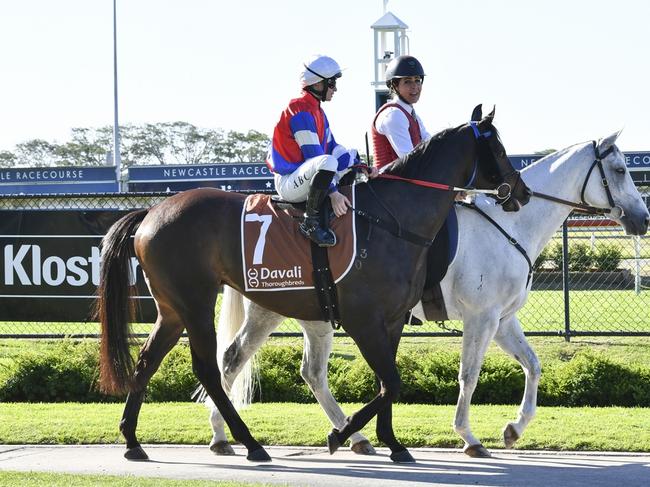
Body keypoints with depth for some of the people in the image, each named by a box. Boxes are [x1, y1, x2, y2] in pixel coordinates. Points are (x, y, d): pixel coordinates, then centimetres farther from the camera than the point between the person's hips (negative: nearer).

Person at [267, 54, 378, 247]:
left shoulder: (316, 110, 16)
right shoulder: (301, 112, -16)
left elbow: (332, 147, 17)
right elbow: (314, 156, -21)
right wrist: (333, 192, -24)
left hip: (305, 177, 11)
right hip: (288, 182, -11)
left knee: (351, 156, 22)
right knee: (328, 162, -39)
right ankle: (311, 222, -27)